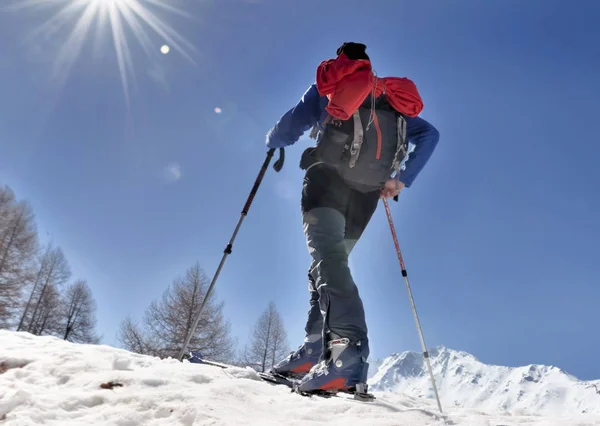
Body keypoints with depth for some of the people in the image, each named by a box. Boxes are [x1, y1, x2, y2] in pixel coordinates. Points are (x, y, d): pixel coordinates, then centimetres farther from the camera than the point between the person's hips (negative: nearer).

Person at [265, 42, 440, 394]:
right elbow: (430, 134, 19)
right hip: (367, 194, 5)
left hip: (329, 178, -4)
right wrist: (401, 180, 14)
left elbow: (290, 127, 8)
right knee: (330, 260, 14)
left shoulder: (329, 84, 18)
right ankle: (315, 348, 8)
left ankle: (349, 352, -38)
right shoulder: (390, 99, 29)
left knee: (328, 260, -19)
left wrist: (273, 143, 31)